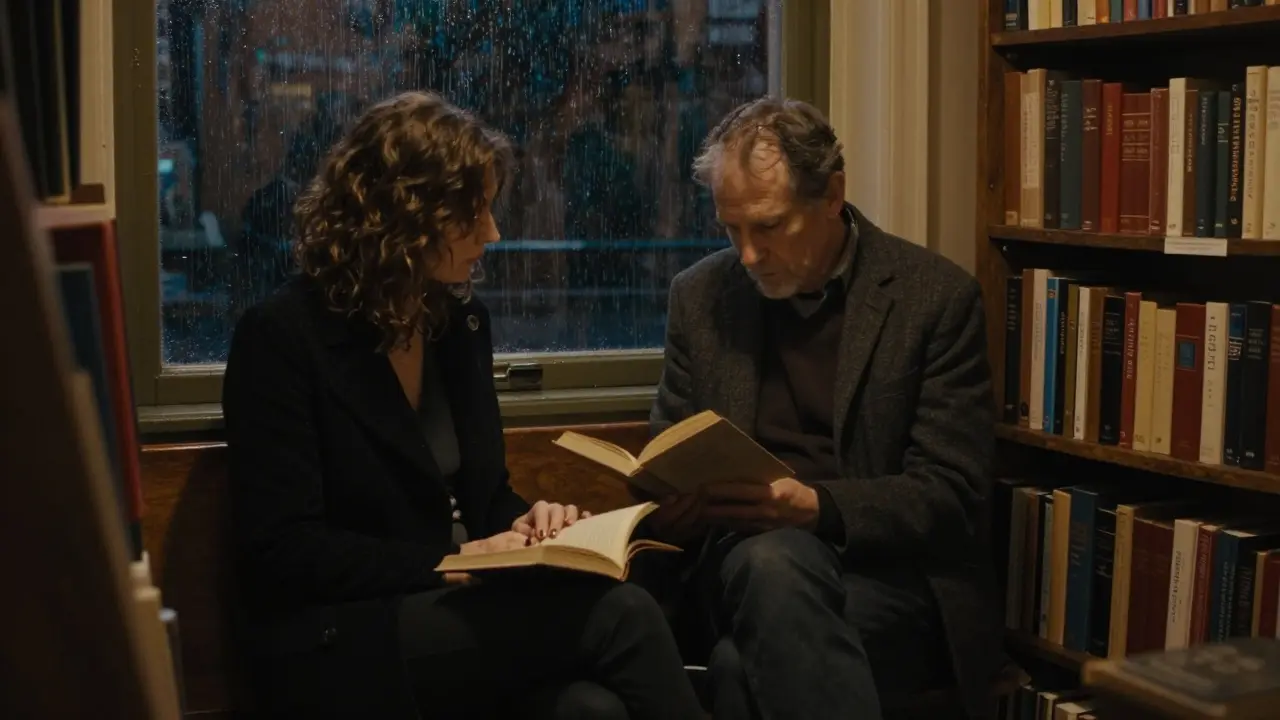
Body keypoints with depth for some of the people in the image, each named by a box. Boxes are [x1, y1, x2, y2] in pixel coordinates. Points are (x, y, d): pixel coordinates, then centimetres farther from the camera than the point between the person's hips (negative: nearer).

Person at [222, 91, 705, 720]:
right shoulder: (282, 336, -8)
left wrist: (523, 525, -2)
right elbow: (282, 549, -13)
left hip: (460, 618, 6)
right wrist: (449, 563, -18)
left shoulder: (461, 321, 12)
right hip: (343, 649, -5)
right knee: (618, 613, -27)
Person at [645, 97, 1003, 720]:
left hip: (891, 571, -3)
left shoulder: (936, 296, -2)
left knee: (746, 665, -35)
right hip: (749, 558, 4)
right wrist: (670, 499, -10)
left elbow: (951, 495, -6)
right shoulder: (701, 295, 9)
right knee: (773, 563, -36)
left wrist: (819, 507, -23)